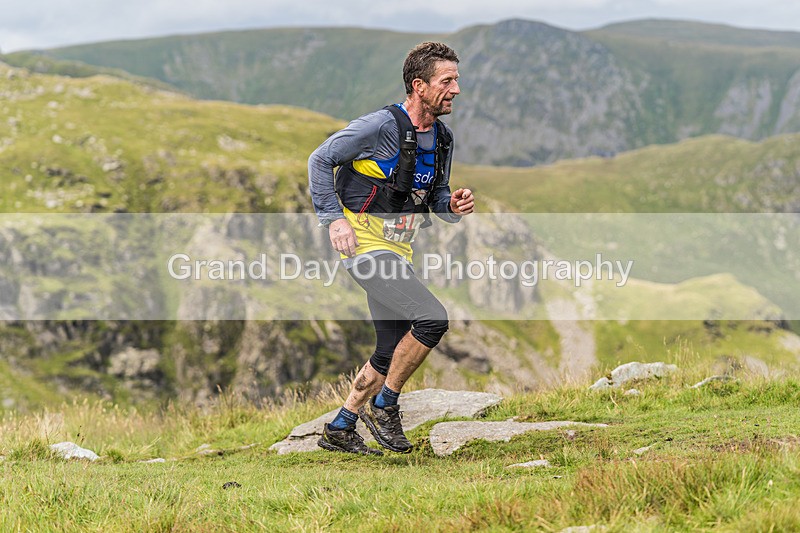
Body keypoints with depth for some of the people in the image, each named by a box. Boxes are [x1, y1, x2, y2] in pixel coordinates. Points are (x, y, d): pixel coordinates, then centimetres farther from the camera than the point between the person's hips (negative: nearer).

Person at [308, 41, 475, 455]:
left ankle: (339, 430, 25)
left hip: (398, 249, 9)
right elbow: (320, 160, -10)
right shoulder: (383, 125, -17)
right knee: (432, 319, -21)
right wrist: (333, 218, -15)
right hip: (365, 243, -9)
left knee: (392, 352, 11)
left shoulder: (443, 138, 7)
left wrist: (453, 206, -4)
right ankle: (383, 405, -4)